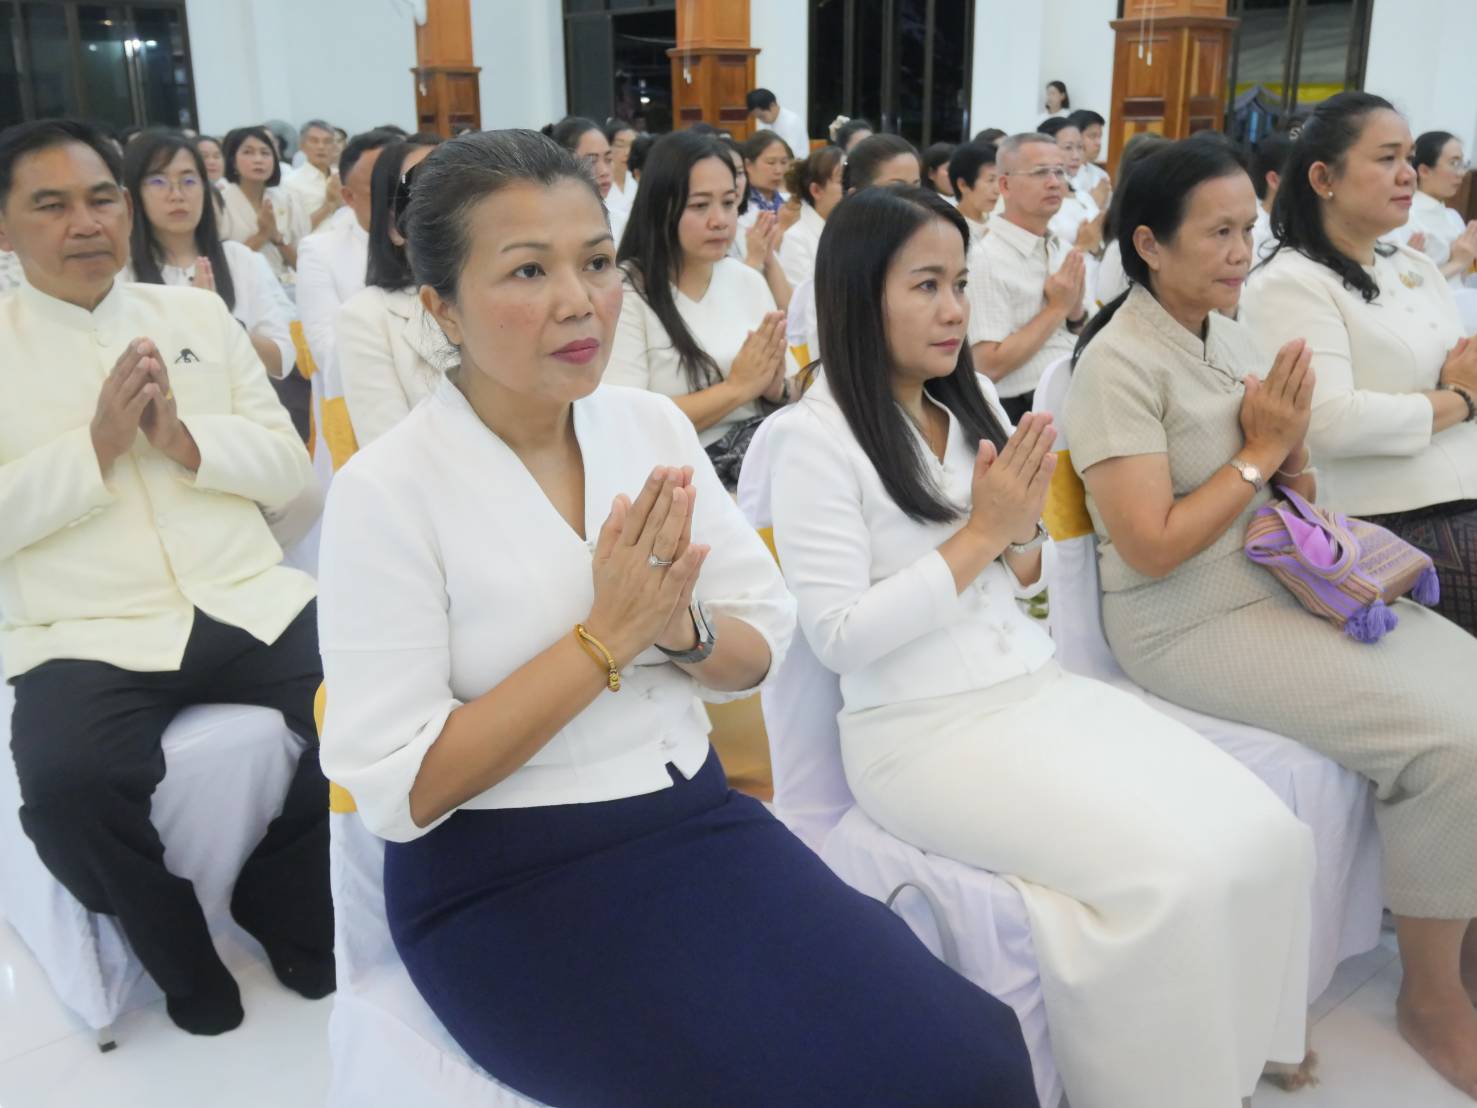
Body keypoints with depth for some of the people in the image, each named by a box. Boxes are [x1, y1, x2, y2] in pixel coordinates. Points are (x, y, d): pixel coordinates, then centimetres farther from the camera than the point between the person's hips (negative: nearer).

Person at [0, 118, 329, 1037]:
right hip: (86, 636, -2)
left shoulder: (198, 313, 14)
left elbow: (295, 472, 9)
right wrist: (97, 446, -13)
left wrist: (186, 438, -8)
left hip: (252, 604, 3)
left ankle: (282, 903, 11)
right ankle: (183, 959, 3)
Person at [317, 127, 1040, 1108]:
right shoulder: (387, 491, -13)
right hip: (507, 884, -4)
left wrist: (677, 629, -16)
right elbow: (396, 787, -15)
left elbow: (761, 649, 6)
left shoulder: (653, 424, 1)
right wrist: (604, 639, -20)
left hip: (694, 819, 5)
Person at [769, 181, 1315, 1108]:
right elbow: (839, 637, -15)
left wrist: (1023, 530, -7)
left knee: (1268, 838, -9)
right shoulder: (816, 437, -11)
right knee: (1173, 877, -22)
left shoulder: (975, 403, 11)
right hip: (922, 729, -7)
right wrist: (979, 532, -14)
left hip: (1037, 685, 7)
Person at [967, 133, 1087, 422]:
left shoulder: (1065, 251, 10)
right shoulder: (986, 260, -11)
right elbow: (988, 366, -17)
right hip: (1023, 415, -6)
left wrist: (1076, 311, -2)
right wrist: (1056, 308, -11)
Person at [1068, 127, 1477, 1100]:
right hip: (1191, 626, -8)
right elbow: (1151, 550, -21)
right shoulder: (1120, 363, -16)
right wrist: (1258, 450, -14)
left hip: (1288, 583, 8)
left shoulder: (1233, 333, 9)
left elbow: (1298, 497, 15)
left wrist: (1295, 448, -7)